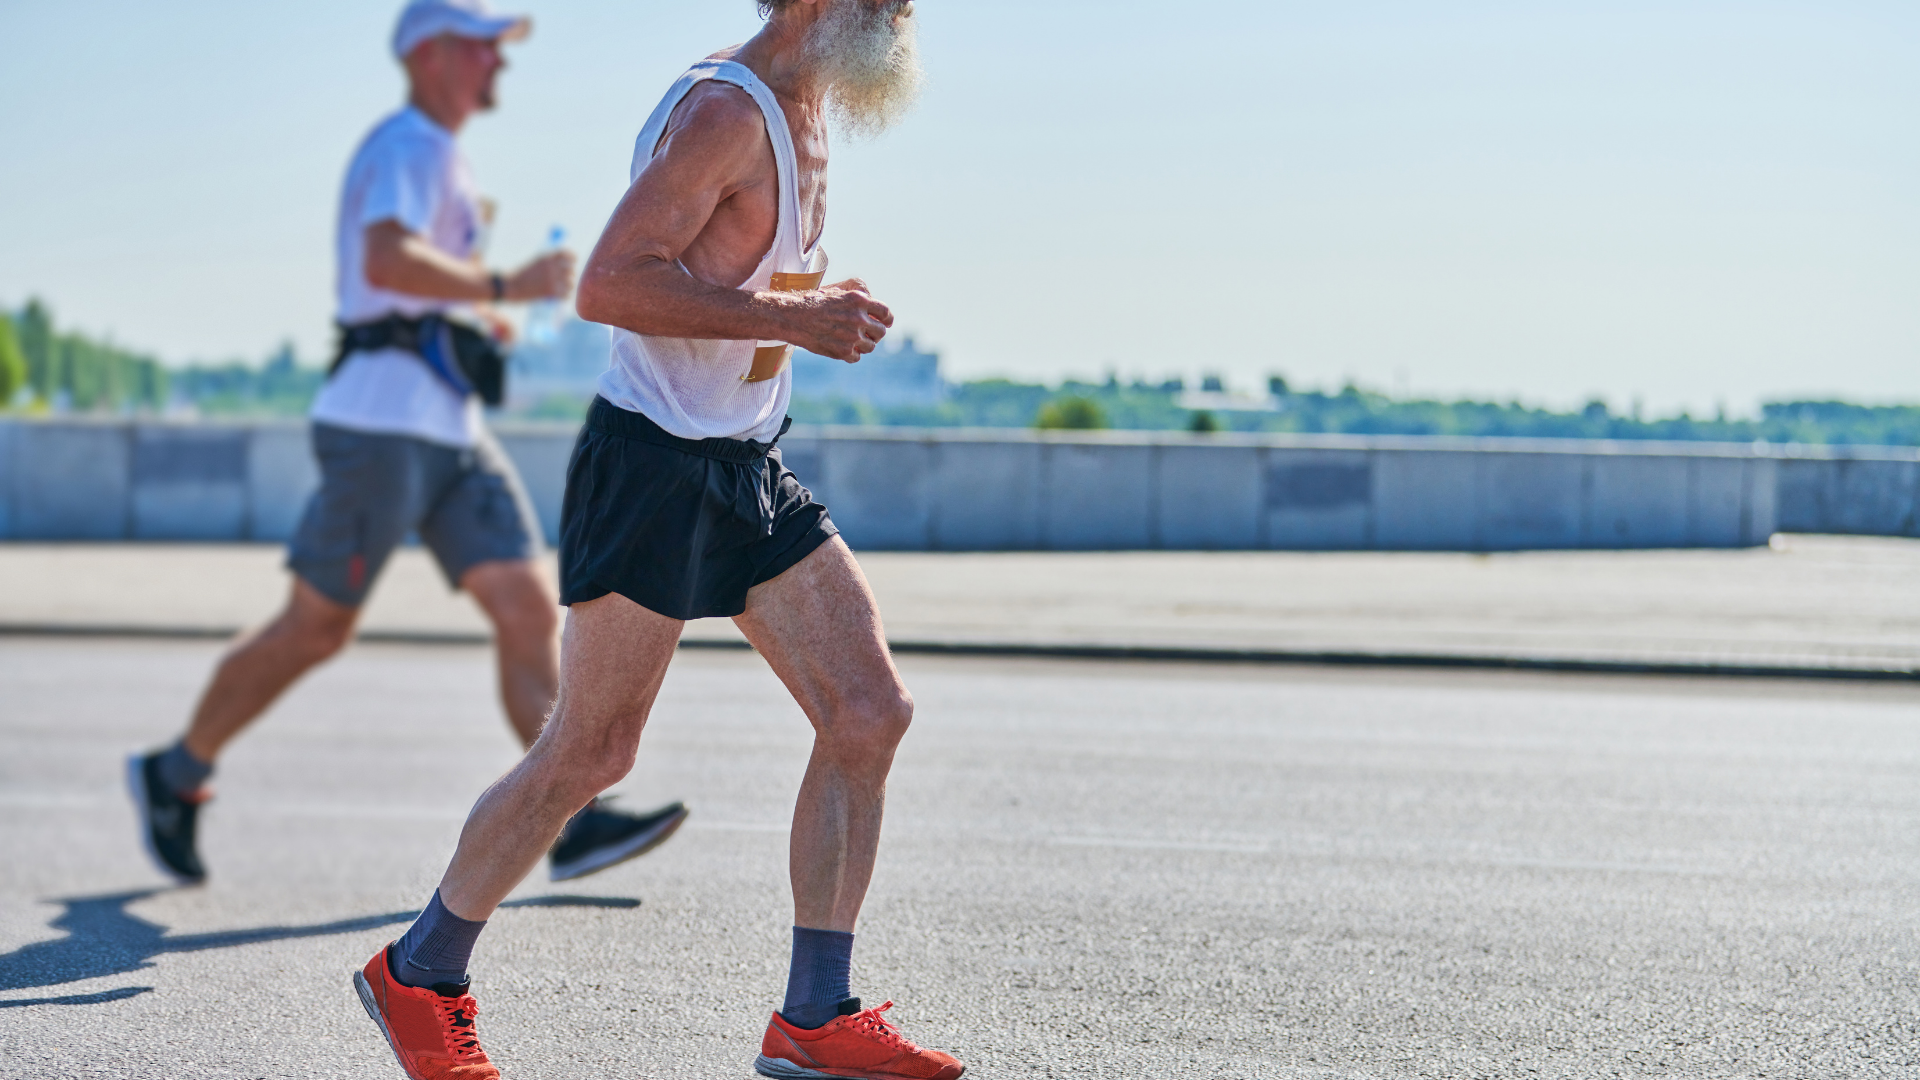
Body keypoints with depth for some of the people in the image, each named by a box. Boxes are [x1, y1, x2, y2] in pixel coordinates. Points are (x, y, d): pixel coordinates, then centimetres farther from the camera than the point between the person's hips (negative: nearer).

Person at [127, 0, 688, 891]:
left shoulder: (441, 159, 24)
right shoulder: (407, 144, -7)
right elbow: (387, 261, -26)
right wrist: (503, 287, -23)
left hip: (452, 431, 9)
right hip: (384, 423, -9)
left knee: (530, 609, -5)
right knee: (317, 627, -2)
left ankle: (575, 820, -11)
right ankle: (175, 775, 15)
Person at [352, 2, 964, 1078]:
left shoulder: (802, 113, 14)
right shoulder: (725, 110, -17)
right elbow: (610, 283, -26)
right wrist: (789, 317, -26)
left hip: (750, 468, 9)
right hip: (653, 466, -9)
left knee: (871, 714, 0)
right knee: (591, 754, -2)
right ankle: (419, 974, 18)